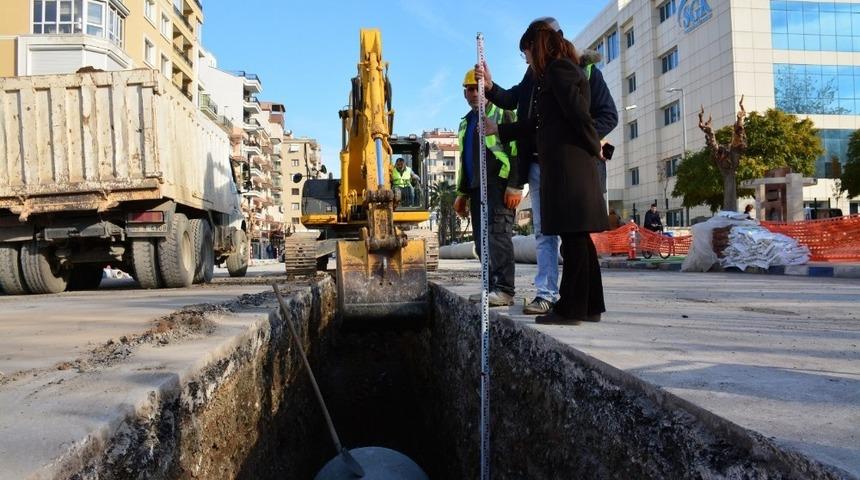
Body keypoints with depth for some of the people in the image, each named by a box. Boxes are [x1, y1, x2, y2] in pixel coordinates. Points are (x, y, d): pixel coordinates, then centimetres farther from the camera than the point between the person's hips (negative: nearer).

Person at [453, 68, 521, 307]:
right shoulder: (466, 122, 23)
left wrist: (514, 186, -18)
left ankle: (504, 289, -11)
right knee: (481, 240, 7)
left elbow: (516, 152, -10)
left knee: (498, 235, -13)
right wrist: (462, 193, 22)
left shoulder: (503, 114, -1)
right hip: (476, 189, 8)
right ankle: (492, 287, 13)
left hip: (498, 186, -8)